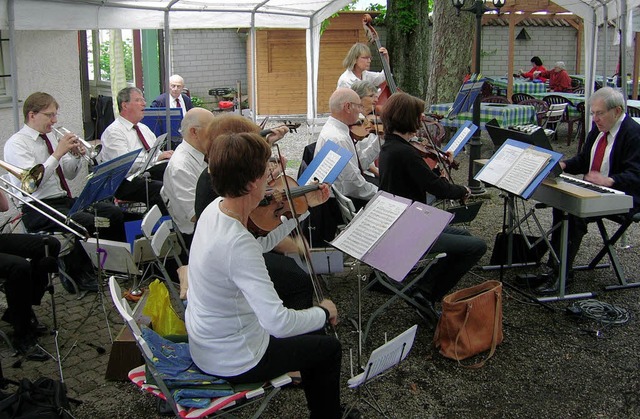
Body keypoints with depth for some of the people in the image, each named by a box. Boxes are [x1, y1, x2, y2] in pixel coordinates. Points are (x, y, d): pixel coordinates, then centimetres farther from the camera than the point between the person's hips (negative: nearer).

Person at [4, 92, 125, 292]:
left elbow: (69, 174, 18)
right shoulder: (16, 144, -8)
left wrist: (76, 156, -1)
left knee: (113, 213, -12)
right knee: (87, 221, -30)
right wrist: (58, 153, -22)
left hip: (65, 200, 7)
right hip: (38, 209, -7)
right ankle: (77, 275, -11)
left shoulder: (51, 137, 14)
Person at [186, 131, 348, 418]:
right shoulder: (237, 244, -35)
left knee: (311, 334, 26)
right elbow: (278, 322, -37)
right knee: (329, 348, 12)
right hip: (233, 363, -8)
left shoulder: (214, 209, -9)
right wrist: (324, 312, -19)